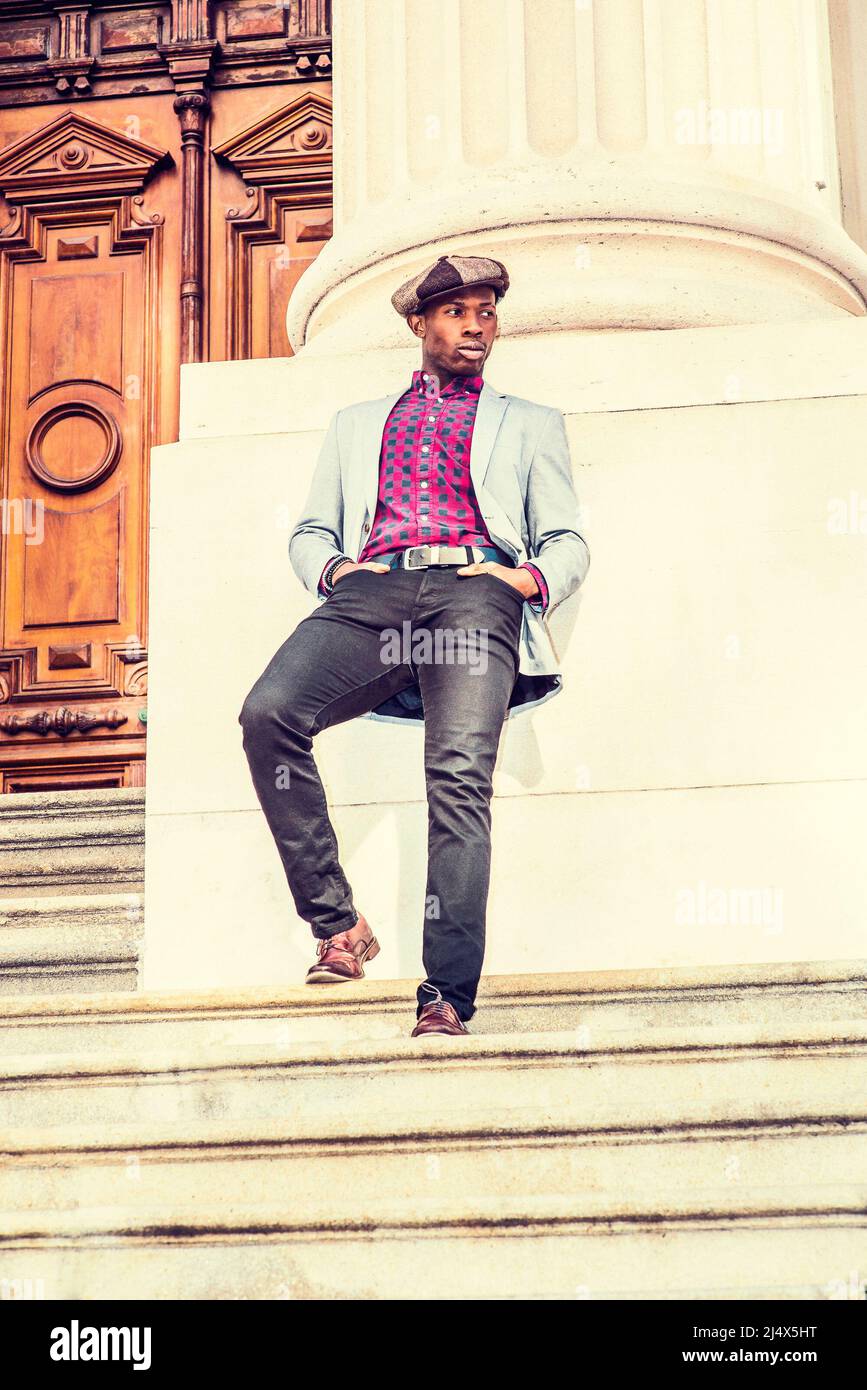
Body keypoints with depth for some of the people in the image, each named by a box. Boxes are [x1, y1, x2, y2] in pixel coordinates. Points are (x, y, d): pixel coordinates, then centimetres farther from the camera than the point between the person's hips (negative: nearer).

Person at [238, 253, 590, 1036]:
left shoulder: (530, 424, 30)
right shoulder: (357, 424, 34)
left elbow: (569, 544, 21)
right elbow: (310, 532, 28)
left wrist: (532, 577, -2)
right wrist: (335, 568, 4)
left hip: (474, 592, -2)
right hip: (373, 591, 2)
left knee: (460, 774, -26)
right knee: (267, 713, -28)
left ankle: (447, 996, -29)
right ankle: (337, 924, -20)